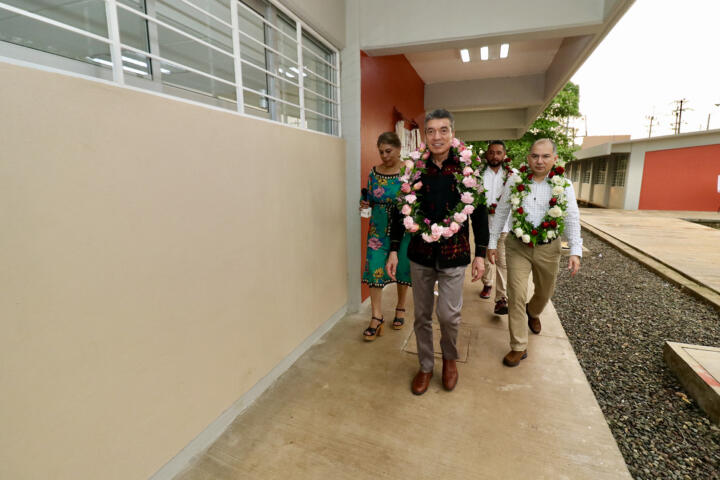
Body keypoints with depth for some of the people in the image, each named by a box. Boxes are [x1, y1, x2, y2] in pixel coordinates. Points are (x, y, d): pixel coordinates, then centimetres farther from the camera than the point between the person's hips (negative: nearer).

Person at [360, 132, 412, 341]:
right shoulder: (374, 172, 4)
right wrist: (365, 204, -7)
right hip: (379, 228, 2)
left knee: (403, 267, 9)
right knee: (374, 268, -4)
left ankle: (400, 308, 33)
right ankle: (377, 317, 7)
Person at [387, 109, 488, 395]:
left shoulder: (466, 167, -3)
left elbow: (479, 213, 1)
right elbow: (401, 210, 5)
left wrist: (480, 254, -1)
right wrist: (393, 250, 2)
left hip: (453, 254, -2)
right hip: (420, 253, 2)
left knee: (448, 314, -1)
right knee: (422, 315, 11)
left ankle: (450, 358, 31)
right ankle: (425, 366, 32)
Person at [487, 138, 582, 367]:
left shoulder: (563, 185, -4)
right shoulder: (515, 182, -4)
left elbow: (572, 219, -3)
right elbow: (501, 213, 1)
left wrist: (575, 251, -13)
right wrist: (492, 243, 0)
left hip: (548, 248, 2)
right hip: (518, 247, -1)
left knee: (545, 292, 19)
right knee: (517, 296, -3)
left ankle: (533, 313, 55)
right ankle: (518, 347, 10)